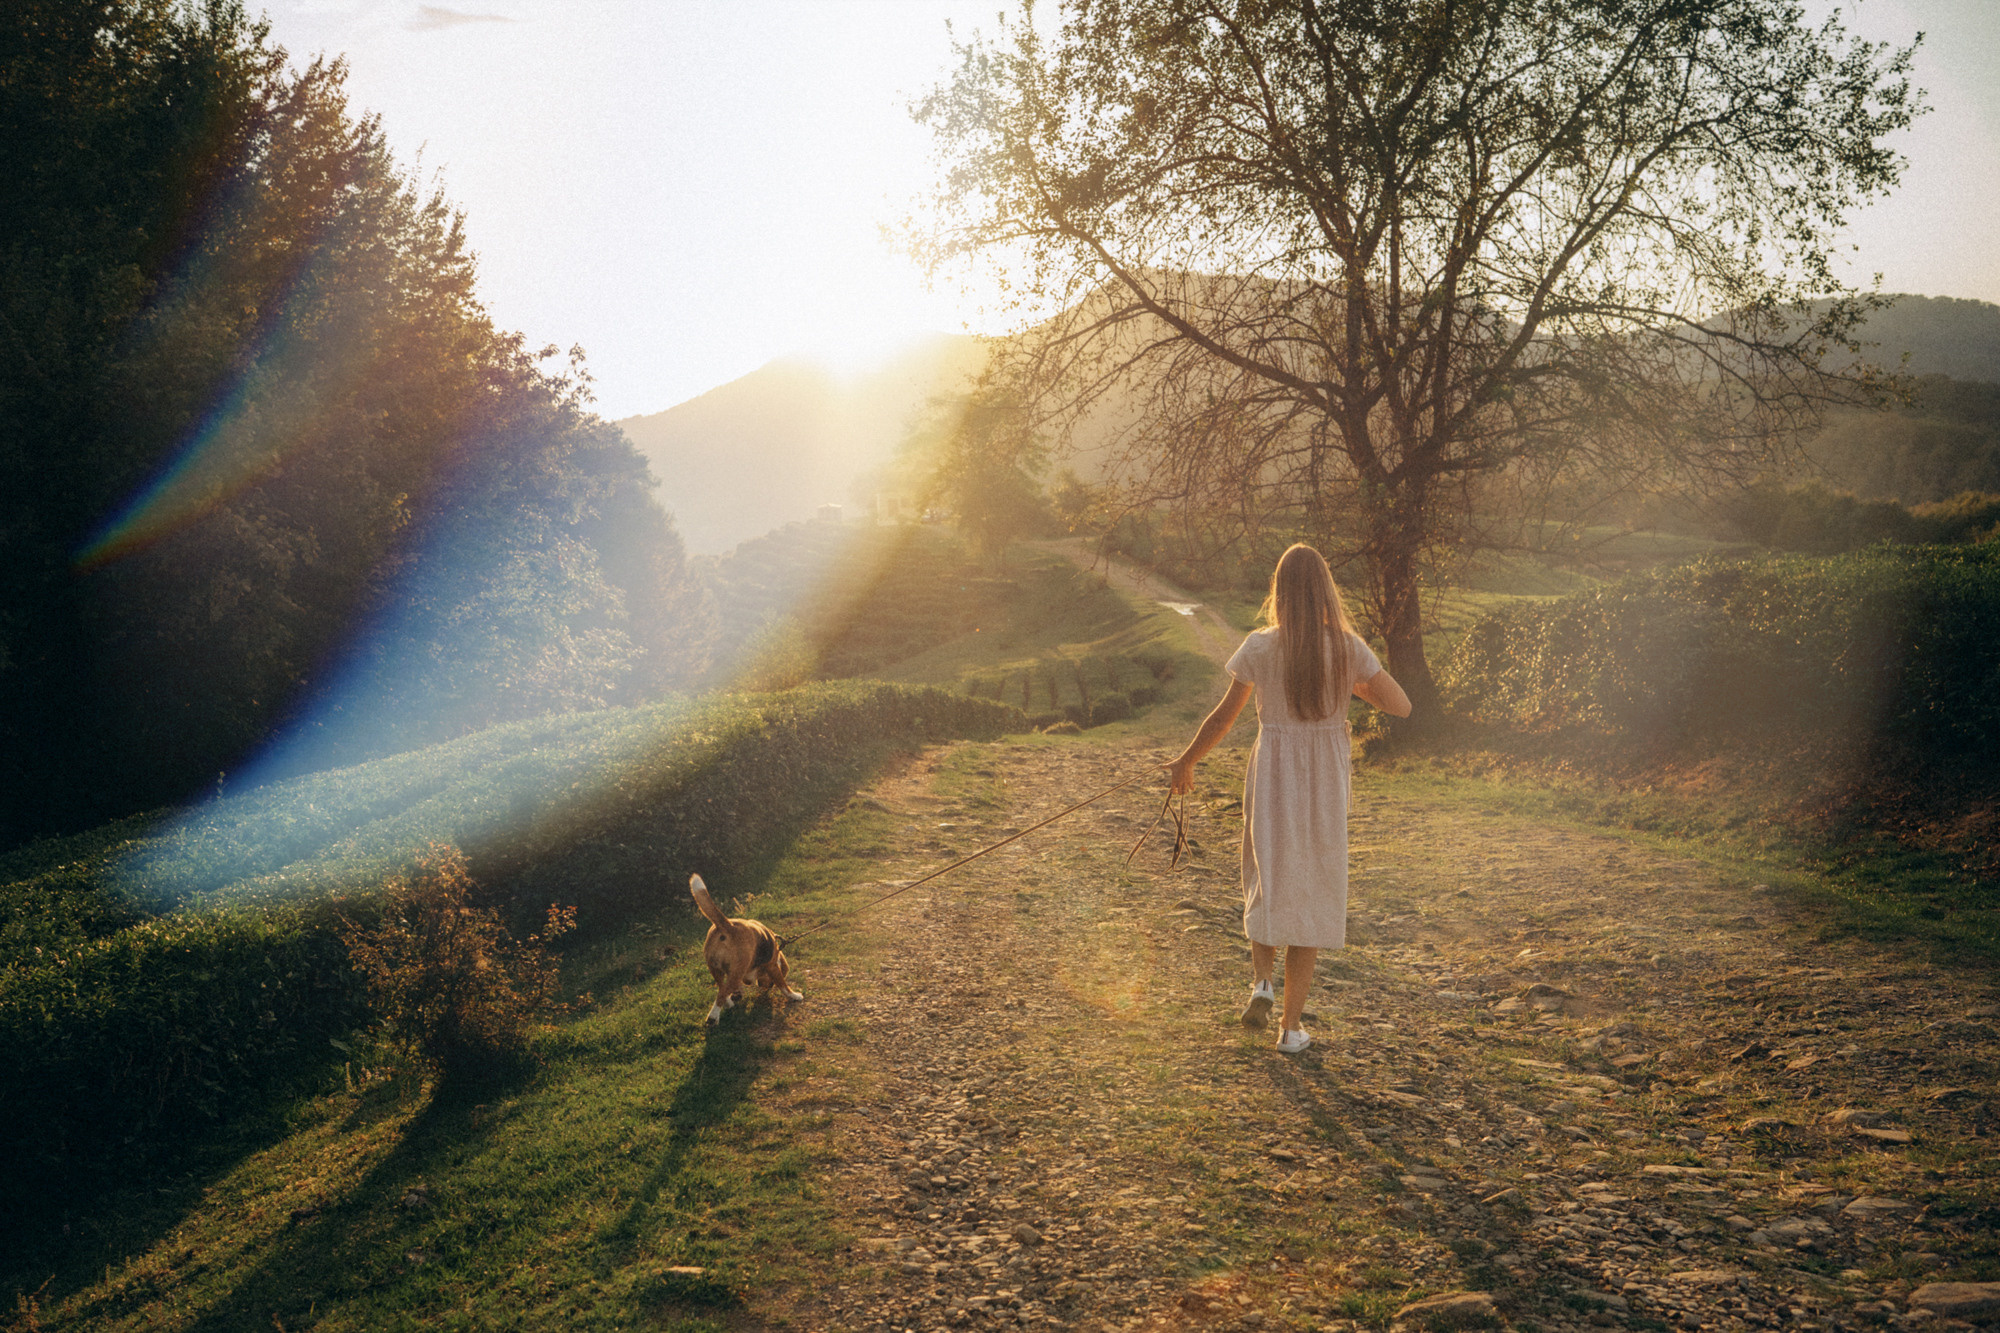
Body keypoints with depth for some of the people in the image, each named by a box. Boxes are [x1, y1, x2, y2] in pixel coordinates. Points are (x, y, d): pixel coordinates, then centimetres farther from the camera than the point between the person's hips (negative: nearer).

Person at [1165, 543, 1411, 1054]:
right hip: (1325, 783, 1)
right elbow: (1401, 706, -3)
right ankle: (1292, 1024, 12)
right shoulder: (1348, 648, -8)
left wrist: (1185, 762, 11)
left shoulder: (1260, 648, -9)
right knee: (1312, 892, 10)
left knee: (1267, 881, 21)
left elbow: (1224, 716, -3)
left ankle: (1262, 979, 0)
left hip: (1272, 779, 0)